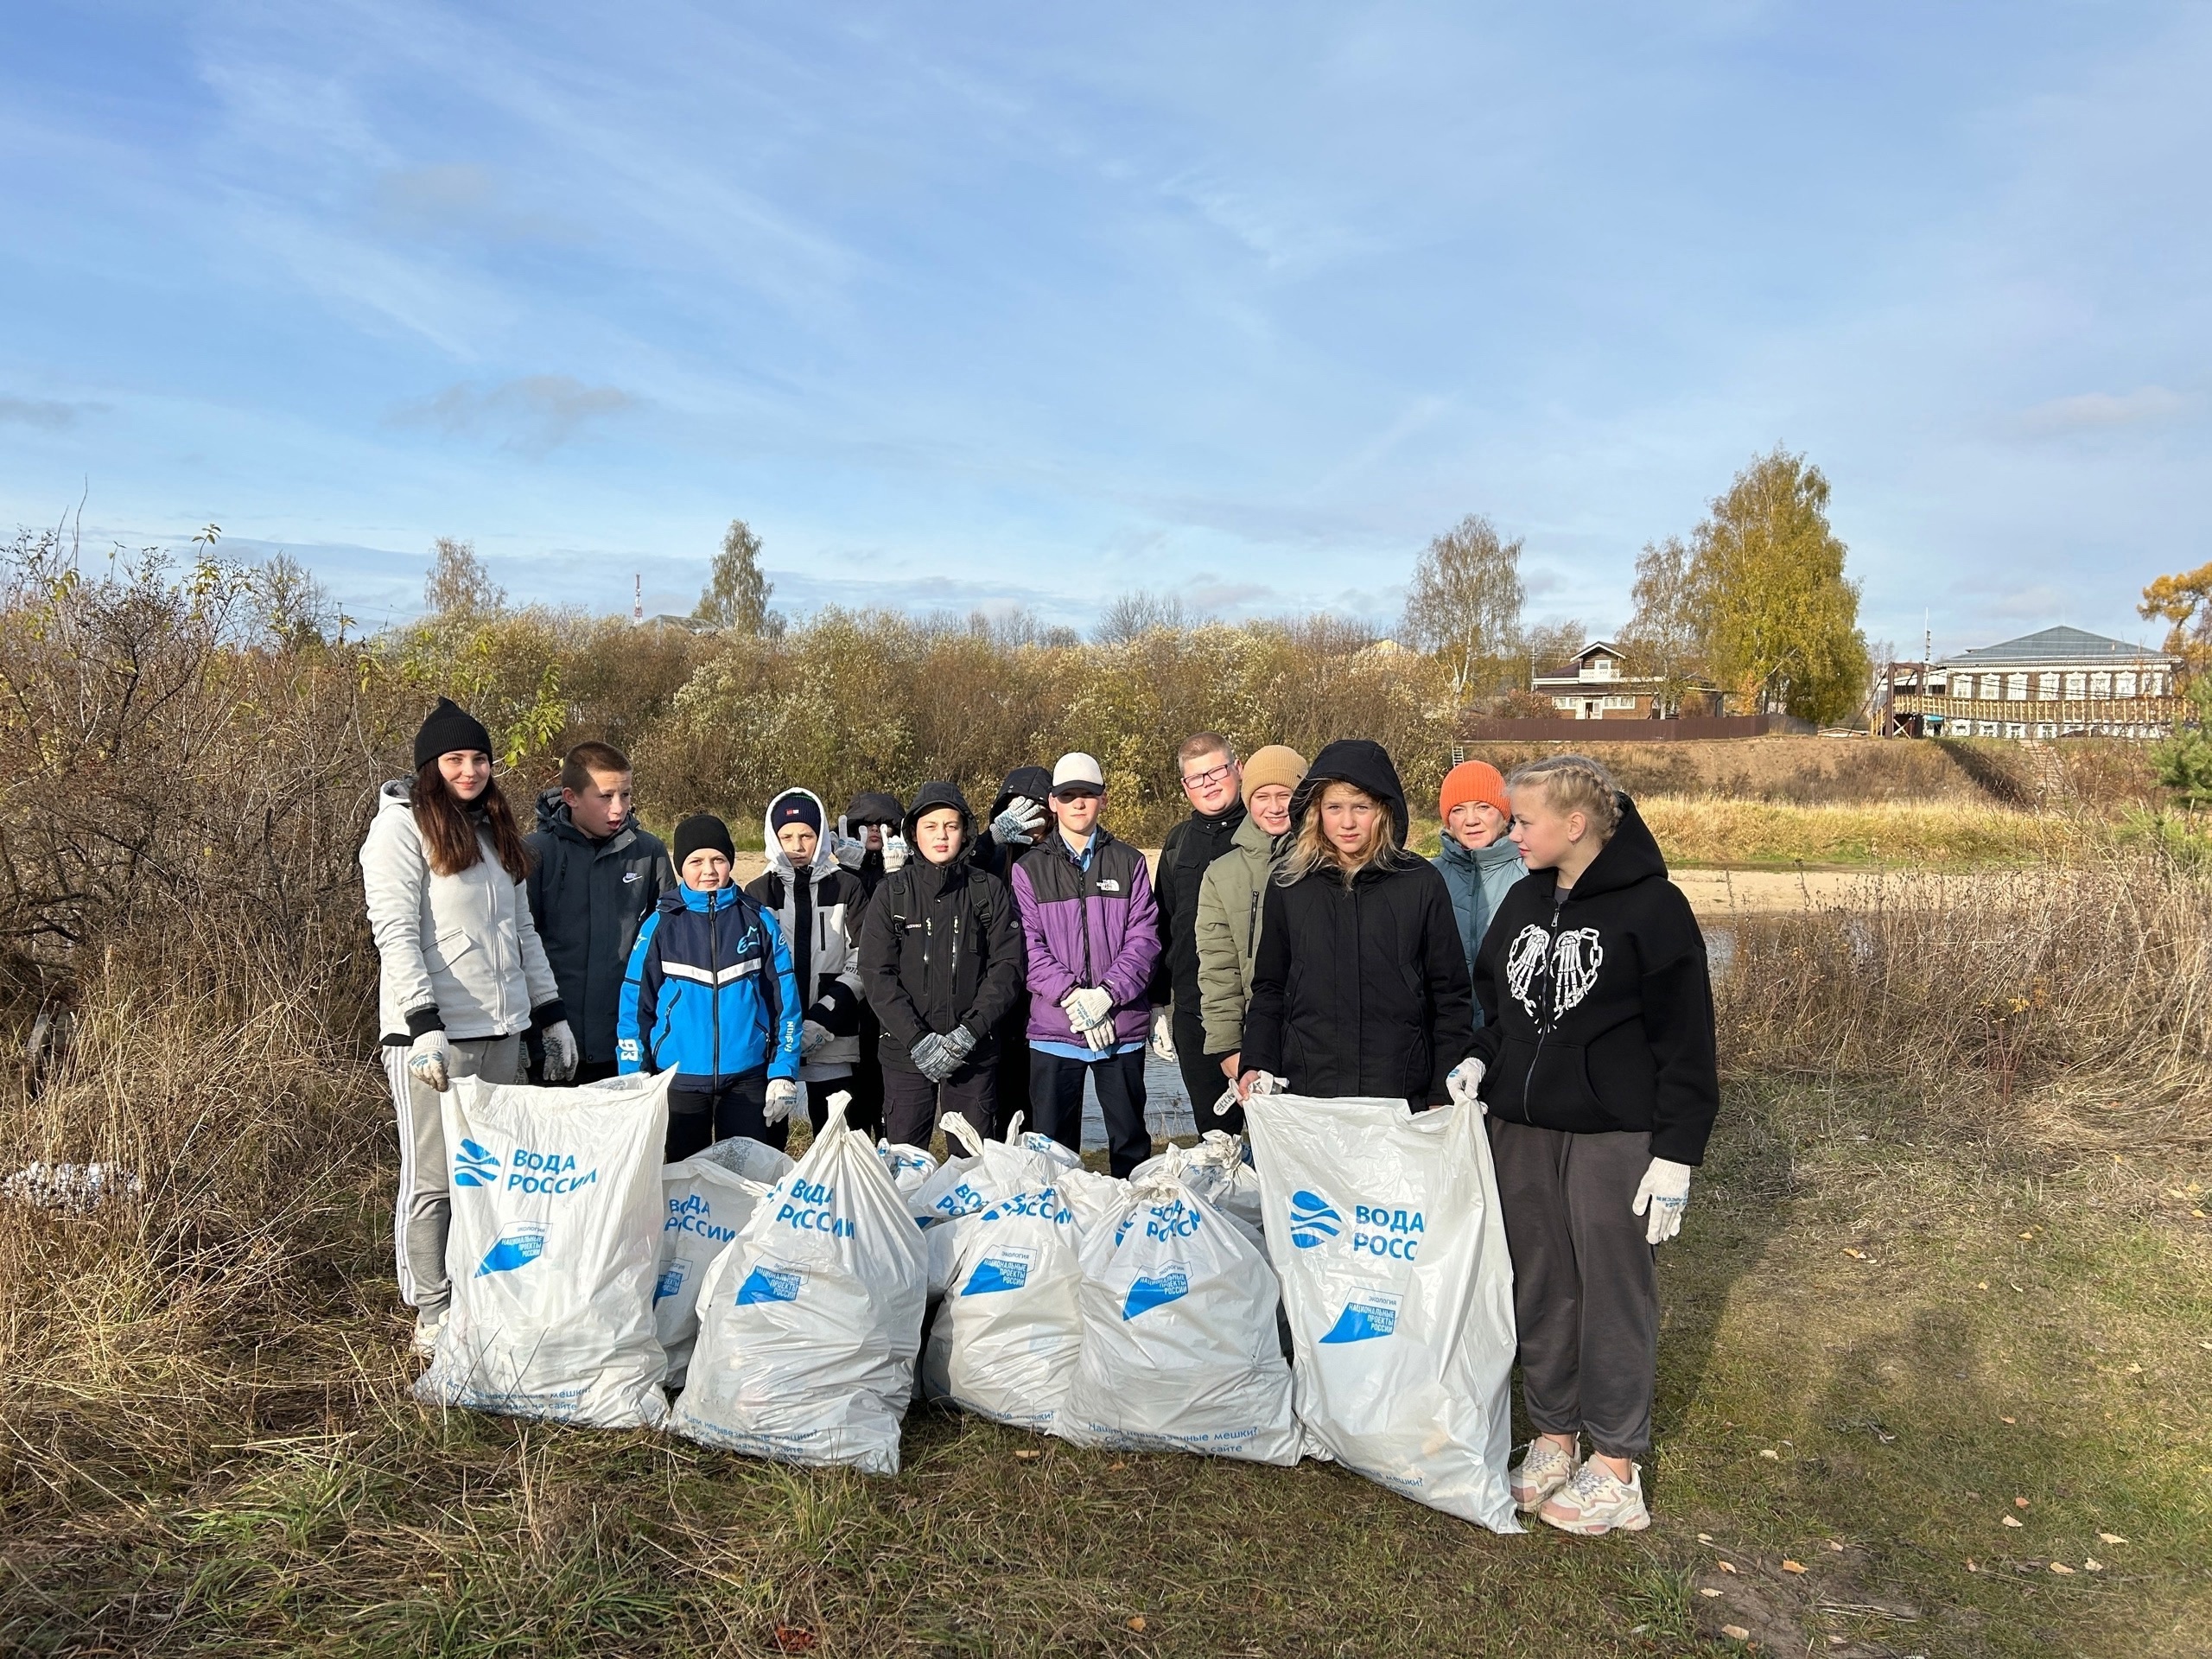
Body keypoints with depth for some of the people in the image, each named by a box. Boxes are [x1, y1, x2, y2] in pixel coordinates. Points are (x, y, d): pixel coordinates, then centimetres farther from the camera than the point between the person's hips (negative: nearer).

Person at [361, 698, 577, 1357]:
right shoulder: (403, 825, -5)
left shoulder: (495, 829, 18)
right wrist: (424, 1024, -21)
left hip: (501, 1030, 7)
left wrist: (551, 1013, 17)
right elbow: (395, 932, -13)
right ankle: (434, 1316, 9)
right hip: (435, 1033, -7)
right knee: (433, 1179, 0)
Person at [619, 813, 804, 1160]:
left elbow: (785, 999, 1)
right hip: (680, 1078, 0)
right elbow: (635, 1005, 1)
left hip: (748, 1078, 0)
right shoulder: (660, 925, -1)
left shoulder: (759, 921, 0)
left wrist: (784, 1073, -3)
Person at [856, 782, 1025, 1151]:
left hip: (975, 1052, 0)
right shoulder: (892, 892, 3)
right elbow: (876, 974, -3)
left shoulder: (990, 891, 3)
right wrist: (917, 1039, -13)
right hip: (905, 1051, 0)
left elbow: (1007, 967, -2)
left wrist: (969, 1032, -13)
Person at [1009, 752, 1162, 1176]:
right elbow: (1030, 946, -3)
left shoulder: (1129, 862, 8)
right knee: (1053, 1145, 6)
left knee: (1130, 1141, 10)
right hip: (1053, 1029, 0)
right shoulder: (1030, 869, 6)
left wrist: (1107, 993, -15)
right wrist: (1072, 997, -16)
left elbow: (1144, 938, -1)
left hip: (1123, 1027, 1)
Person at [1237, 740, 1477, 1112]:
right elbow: (1269, 988, 12)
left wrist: (1445, 1093, -1)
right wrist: (1257, 1067, 0)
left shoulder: (1421, 883, 1)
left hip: (1403, 1096, -1)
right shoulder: (1288, 885, 5)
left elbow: (1450, 994, 4)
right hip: (1306, 1091, 1)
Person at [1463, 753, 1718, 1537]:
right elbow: (1493, 1003, 19)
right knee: (1539, 1288, 13)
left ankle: (1616, 1470, 18)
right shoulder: (1523, 901, 9)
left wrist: (1675, 1155, -14)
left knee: (1613, 1291, 4)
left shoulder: (1652, 907, -11)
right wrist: (1476, 1065, 0)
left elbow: (1685, 1040, -11)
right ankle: (1554, 1440, 28)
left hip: (1613, 1134, -6)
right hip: (1522, 1128, 6)